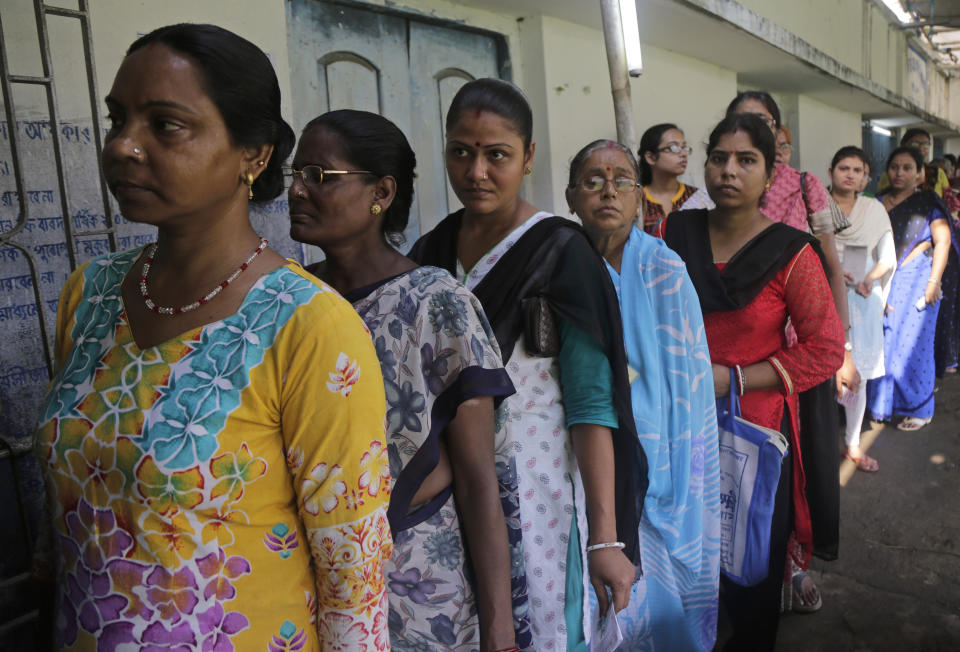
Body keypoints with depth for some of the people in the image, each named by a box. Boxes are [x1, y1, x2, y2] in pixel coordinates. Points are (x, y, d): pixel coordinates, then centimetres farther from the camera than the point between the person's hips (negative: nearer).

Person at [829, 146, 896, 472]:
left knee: (857, 374, 6)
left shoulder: (874, 209, 8)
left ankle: (852, 443, 20)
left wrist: (869, 278, -11)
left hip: (862, 300, 2)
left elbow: (888, 258, 8)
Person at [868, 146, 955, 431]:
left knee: (912, 345, -1)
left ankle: (918, 409, 13)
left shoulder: (928, 201, 1)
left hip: (915, 280, -3)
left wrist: (933, 282, -12)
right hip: (882, 284, 4)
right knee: (882, 343, 5)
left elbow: (942, 241, -5)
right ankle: (883, 404, 20)